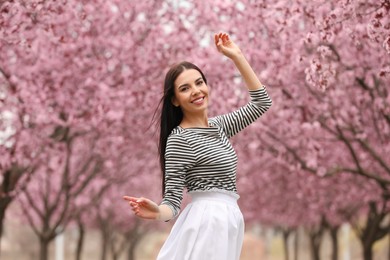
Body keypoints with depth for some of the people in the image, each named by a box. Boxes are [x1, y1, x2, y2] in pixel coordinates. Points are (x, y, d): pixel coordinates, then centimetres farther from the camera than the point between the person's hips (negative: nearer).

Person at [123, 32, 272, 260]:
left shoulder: (218, 126, 12)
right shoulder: (179, 139, -11)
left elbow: (262, 103, 18)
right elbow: (172, 201, -11)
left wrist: (237, 56, 13)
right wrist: (157, 212, -35)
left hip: (227, 221, 8)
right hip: (207, 222, -8)